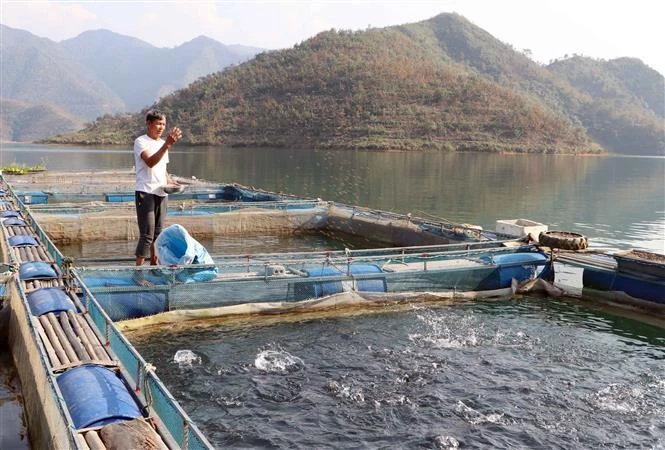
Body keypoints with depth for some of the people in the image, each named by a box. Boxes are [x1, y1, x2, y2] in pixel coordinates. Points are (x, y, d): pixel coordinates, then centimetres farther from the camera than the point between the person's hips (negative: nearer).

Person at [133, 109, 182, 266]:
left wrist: (170, 182, 6)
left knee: (158, 233, 12)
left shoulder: (162, 143, 17)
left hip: (161, 193, 7)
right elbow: (150, 162, -25)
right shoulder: (141, 141, -7)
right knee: (147, 234, -11)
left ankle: (154, 264, 22)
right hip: (145, 193, -7)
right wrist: (167, 144, -32)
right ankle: (139, 268, -8)